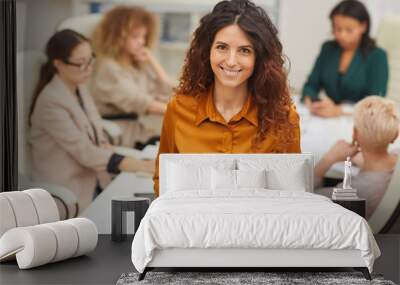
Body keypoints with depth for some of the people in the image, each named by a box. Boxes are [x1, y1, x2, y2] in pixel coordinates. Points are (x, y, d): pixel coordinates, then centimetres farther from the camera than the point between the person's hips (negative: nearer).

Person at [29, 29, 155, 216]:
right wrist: (141, 166, -26)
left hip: (94, 185, 7)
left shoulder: (79, 90, 8)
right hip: (68, 197, -7)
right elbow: (85, 153, -22)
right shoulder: (51, 102, -19)